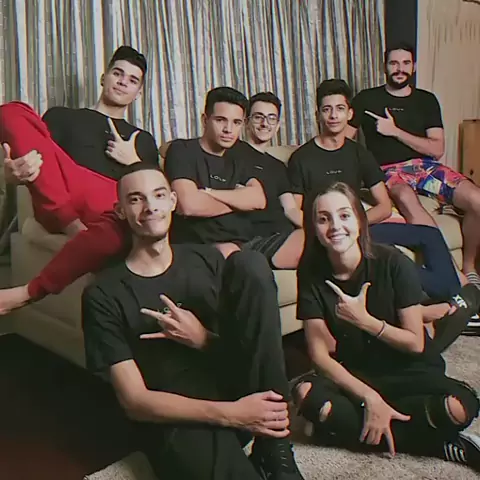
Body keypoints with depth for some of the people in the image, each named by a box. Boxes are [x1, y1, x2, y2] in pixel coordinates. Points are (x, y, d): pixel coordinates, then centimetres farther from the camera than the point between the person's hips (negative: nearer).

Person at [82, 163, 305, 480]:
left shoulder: (207, 259, 9)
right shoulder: (103, 295, -3)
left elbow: (251, 344, 10)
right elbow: (135, 401, -8)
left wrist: (203, 340, -12)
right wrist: (231, 414, -21)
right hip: (178, 422, -5)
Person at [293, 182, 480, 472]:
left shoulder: (393, 263, -15)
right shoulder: (312, 273, -10)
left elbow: (416, 343, -11)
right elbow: (320, 354, -13)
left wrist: (365, 321, -26)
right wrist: (370, 397, -24)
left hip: (410, 371, -2)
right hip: (355, 375, 3)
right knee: (307, 394, -31)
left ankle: (348, 424, -15)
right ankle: (445, 446, -20)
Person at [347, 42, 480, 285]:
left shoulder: (427, 100, 13)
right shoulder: (366, 99, 8)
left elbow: (437, 149, 2)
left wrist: (395, 131, -7)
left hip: (425, 165, 3)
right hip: (388, 171, -3)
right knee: (406, 198, -40)